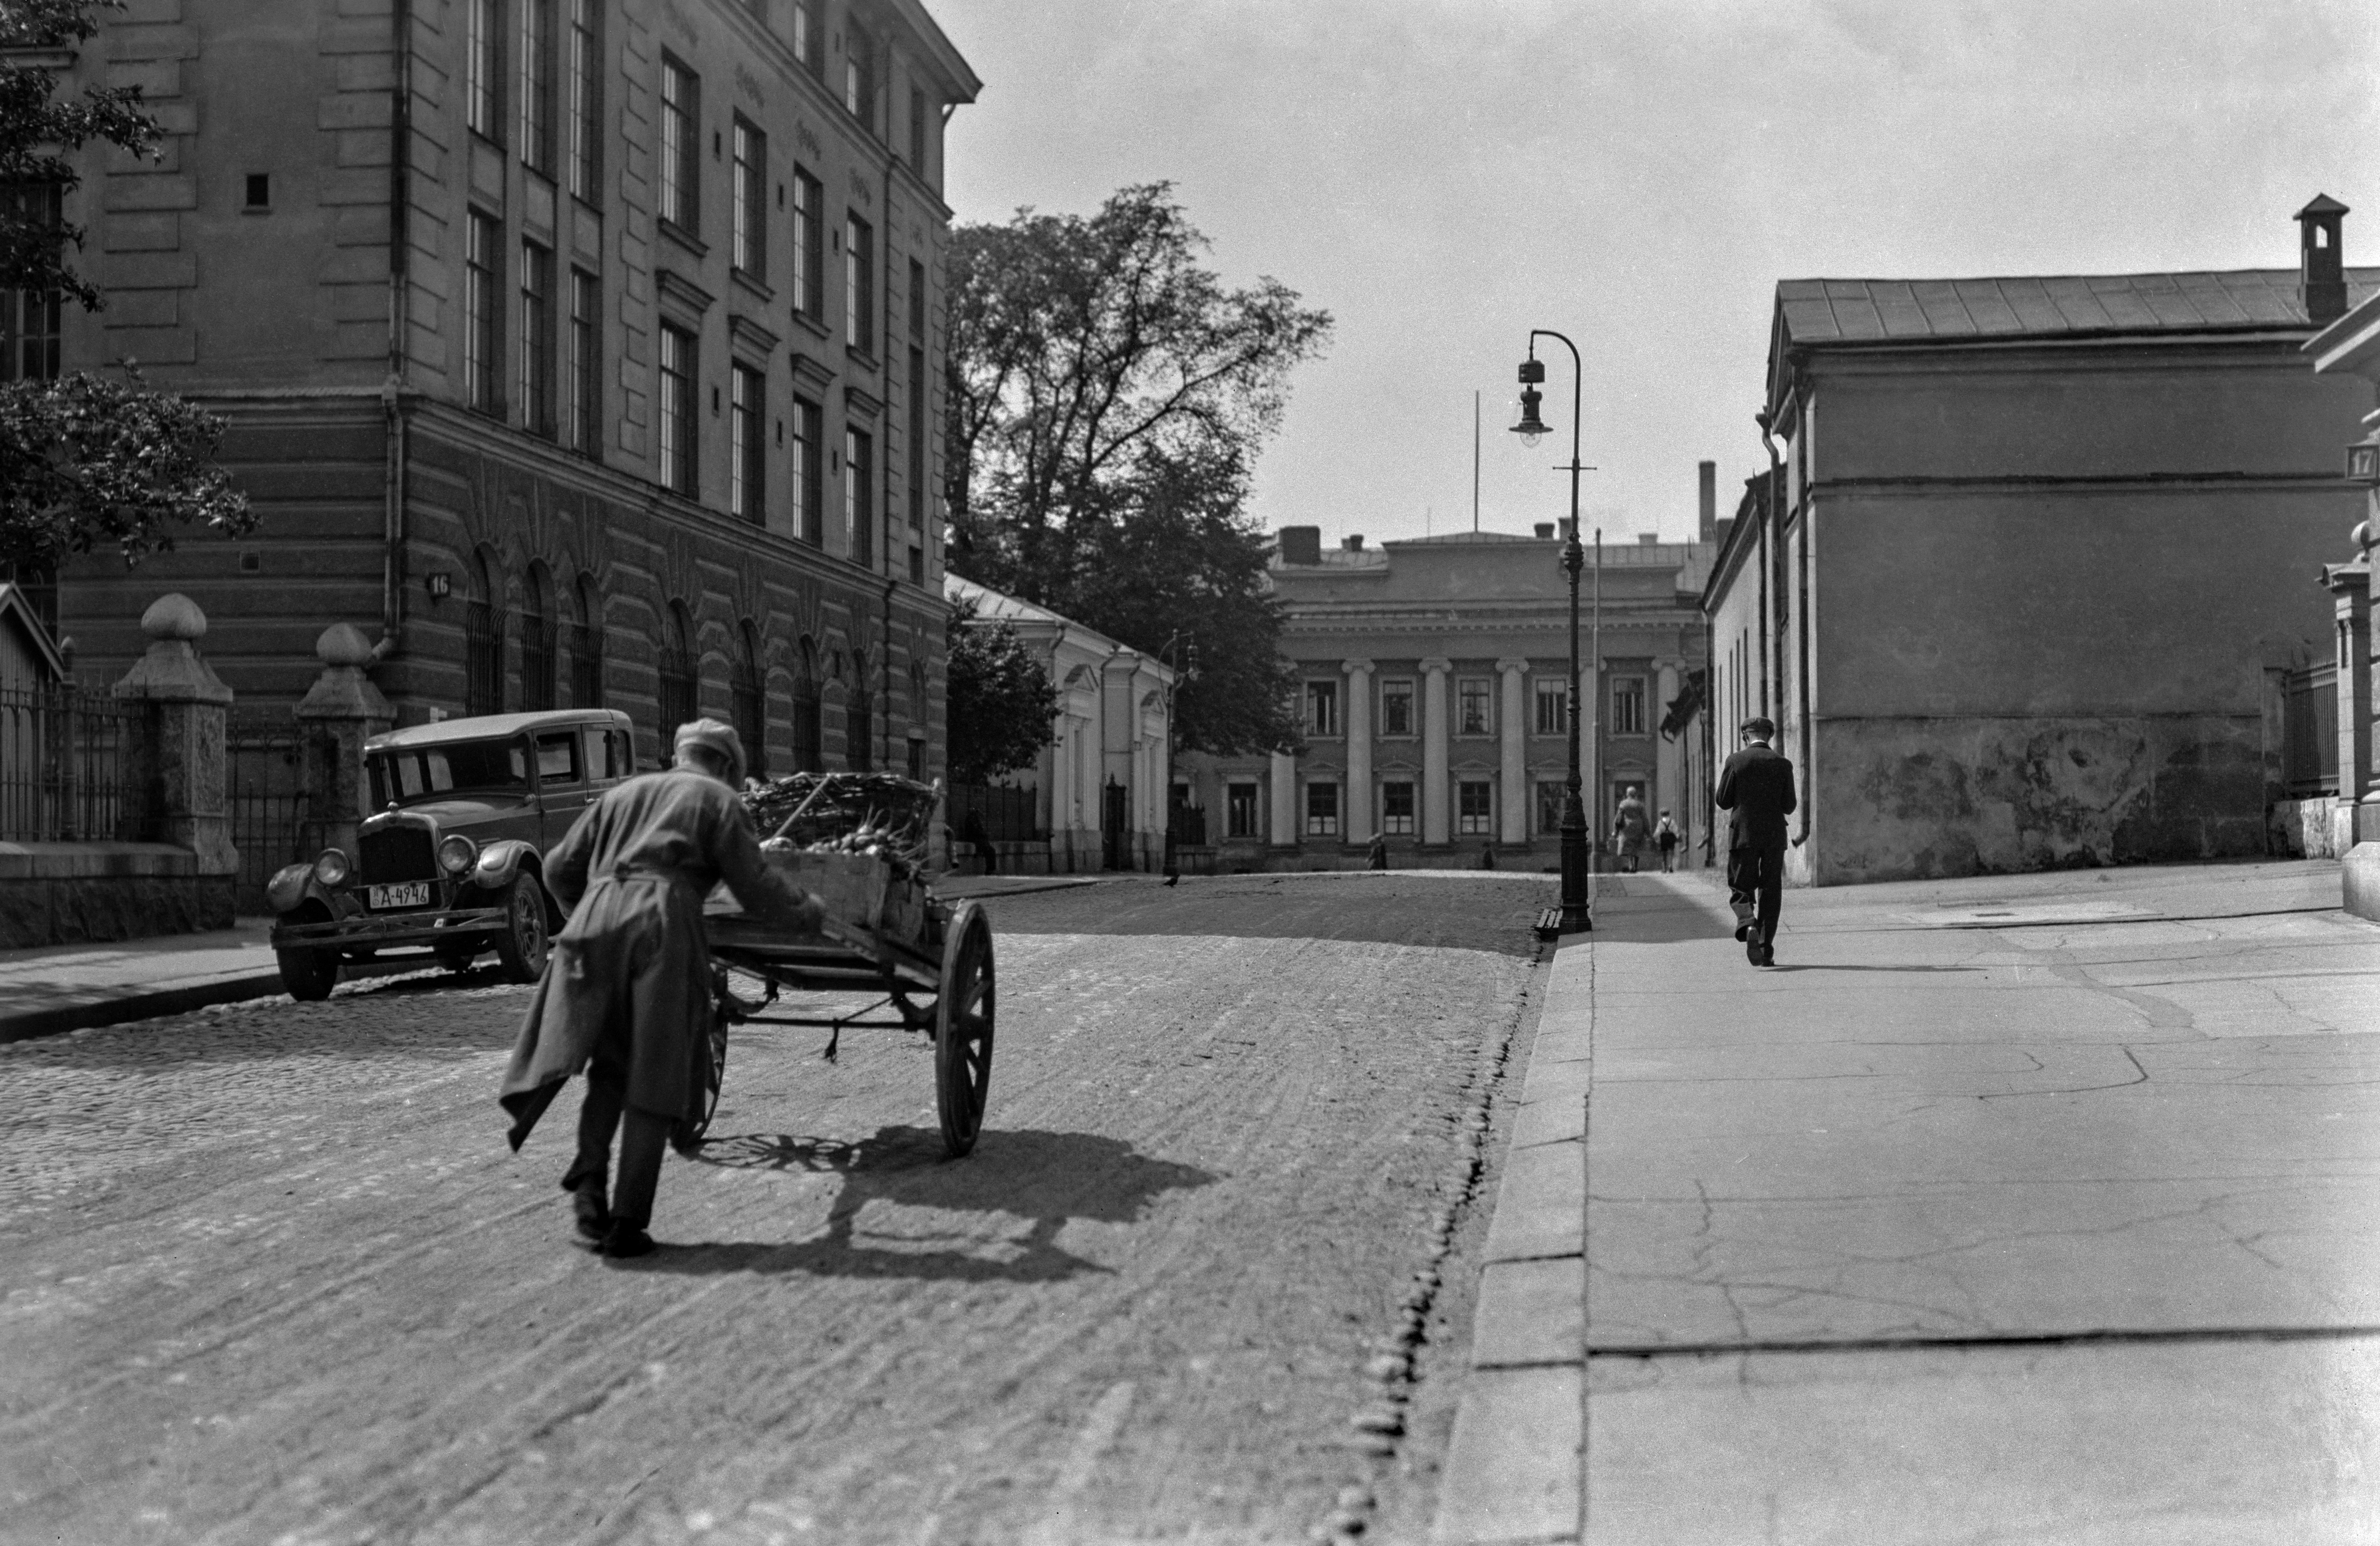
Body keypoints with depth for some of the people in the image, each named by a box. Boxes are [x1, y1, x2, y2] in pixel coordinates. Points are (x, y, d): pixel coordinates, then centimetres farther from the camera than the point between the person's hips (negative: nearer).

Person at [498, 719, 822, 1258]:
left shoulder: (623, 794, 28)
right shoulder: (718, 801, 15)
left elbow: (559, 868, 27)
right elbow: (756, 887, 7)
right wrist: (805, 909, 25)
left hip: (594, 921, 4)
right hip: (664, 920, -4)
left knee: (611, 1063, 12)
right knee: (655, 1076, 0)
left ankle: (588, 1176, -12)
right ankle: (627, 1222, -4)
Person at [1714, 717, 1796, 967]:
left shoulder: (1735, 762, -3)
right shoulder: (1783, 765, 0)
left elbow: (1723, 802, -1)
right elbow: (1789, 807, 0)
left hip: (1743, 835, -1)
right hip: (1774, 836, 1)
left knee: (1741, 890, 7)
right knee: (1770, 892, 9)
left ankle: (1748, 926, -23)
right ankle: (1766, 950, 8)